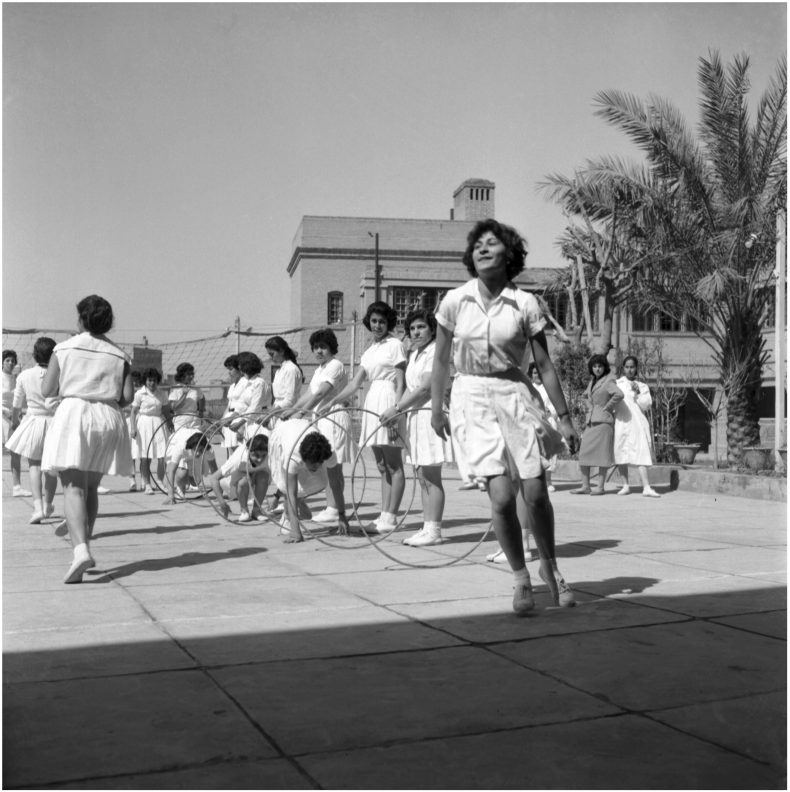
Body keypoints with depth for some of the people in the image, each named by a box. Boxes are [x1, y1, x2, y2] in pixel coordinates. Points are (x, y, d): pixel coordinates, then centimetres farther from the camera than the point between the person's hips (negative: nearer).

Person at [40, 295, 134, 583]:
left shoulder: (64, 348, 3)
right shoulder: (119, 355, 8)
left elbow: (46, 391, 2)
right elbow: (127, 397, 1)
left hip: (73, 412, -3)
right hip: (108, 418, 3)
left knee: (73, 487, -10)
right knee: (91, 487, 16)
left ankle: (80, 550, -27)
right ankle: (84, 546, 21)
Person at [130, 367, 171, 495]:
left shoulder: (160, 395, 9)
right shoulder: (140, 394, -2)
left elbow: (166, 411, 14)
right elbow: (133, 412, -2)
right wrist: (133, 428, -9)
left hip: (159, 424, 3)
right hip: (144, 423, -3)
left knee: (163, 456, -4)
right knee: (145, 458, 0)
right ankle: (147, 485, 7)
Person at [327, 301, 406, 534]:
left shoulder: (394, 345, -3)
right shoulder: (369, 351, 18)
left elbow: (401, 384, -9)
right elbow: (356, 383, 17)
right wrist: (333, 402, 9)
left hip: (389, 400, -8)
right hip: (372, 402, 8)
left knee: (393, 465, -4)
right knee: (382, 467, 9)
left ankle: (390, 518, -3)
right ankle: (384, 517, 12)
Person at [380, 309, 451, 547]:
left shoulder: (435, 351, -10)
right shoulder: (413, 354, 17)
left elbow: (425, 388, -17)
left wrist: (396, 409, -15)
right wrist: (394, 413, 9)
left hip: (431, 415, -9)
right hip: (415, 416, 9)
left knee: (432, 478, -6)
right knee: (423, 478, 11)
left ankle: (434, 530, -1)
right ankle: (427, 527, 16)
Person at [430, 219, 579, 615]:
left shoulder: (525, 305, -3)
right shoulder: (454, 301, 0)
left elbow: (544, 365, 2)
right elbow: (441, 359, 10)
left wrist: (564, 417, 2)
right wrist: (436, 407, 10)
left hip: (516, 397, 0)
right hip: (472, 399, 0)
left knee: (535, 493, -1)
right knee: (502, 496, -10)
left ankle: (549, 566, 27)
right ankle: (521, 577, 11)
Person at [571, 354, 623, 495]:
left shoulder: (608, 381, -7)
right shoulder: (592, 381, 16)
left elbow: (619, 394, -24)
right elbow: (586, 395, 35)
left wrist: (607, 407, -13)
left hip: (603, 421, -8)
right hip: (590, 421, 8)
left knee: (602, 454, -4)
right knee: (584, 453, 3)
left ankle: (600, 486, 0)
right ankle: (585, 486, 7)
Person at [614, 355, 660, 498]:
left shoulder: (643, 387, 15)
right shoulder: (616, 384, 13)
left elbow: (646, 405, 4)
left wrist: (638, 393, -10)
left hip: (637, 423, -1)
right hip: (620, 422, 1)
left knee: (641, 454, -11)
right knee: (620, 454, 0)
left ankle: (646, 487, -17)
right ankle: (625, 486, 10)